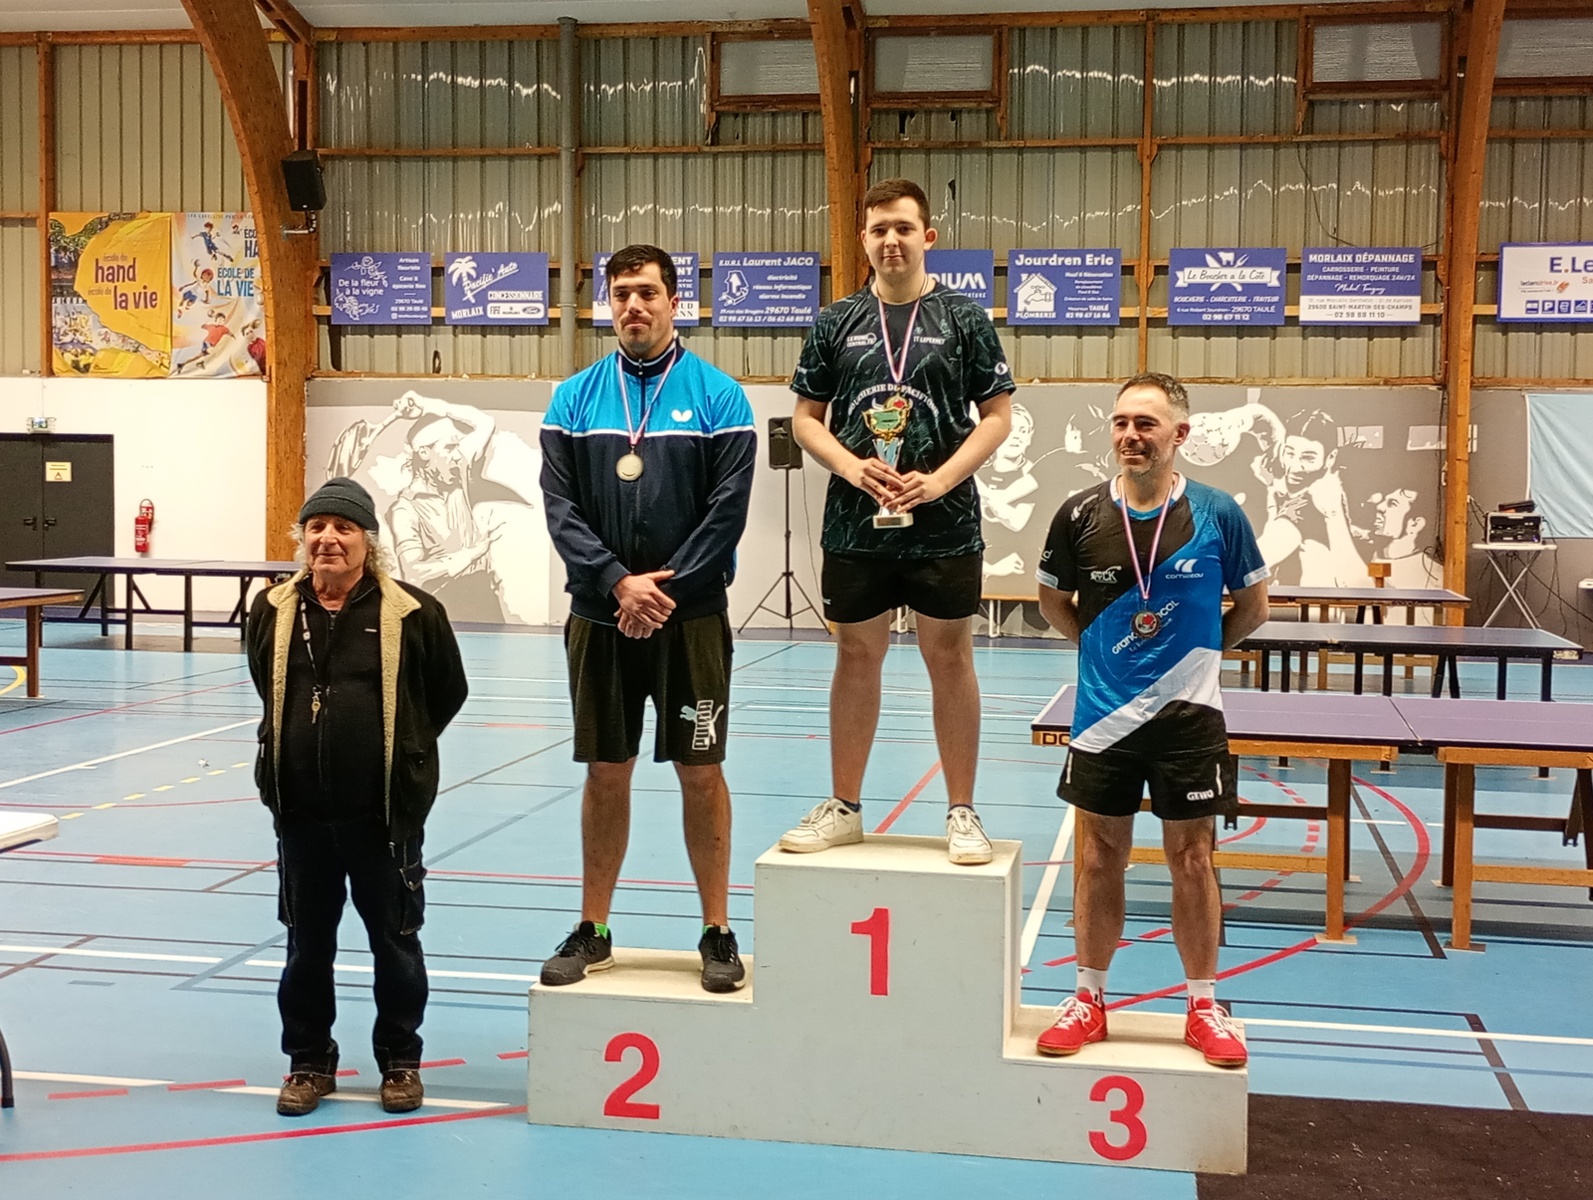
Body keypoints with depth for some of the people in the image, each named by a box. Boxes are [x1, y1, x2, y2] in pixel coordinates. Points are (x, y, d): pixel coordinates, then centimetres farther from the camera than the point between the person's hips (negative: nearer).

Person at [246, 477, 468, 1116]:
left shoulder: (412, 613, -10)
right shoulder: (274, 611, 0)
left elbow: (448, 693, 4)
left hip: (386, 810, -3)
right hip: (301, 809, 3)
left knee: (395, 940, 9)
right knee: (307, 943, 14)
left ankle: (400, 1061, 26)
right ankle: (309, 1061, 29)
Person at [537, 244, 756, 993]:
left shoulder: (718, 395, -2)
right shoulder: (574, 398, 5)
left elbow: (728, 509, -7)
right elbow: (560, 507, -1)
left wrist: (664, 591, -13)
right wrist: (618, 583, -13)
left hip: (691, 616, -2)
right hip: (598, 617, 2)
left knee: (700, 772, 3)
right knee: (605, 772, 9)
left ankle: (717, 933, 14)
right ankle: (593, 931, 20)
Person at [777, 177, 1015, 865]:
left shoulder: (964, 318, 2)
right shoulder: (837, 323, 7)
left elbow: (998, 416, 0)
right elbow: (806, 417, 9)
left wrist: (941, 479, -13)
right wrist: (849, 466, -9)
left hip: (944, 526, -2)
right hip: (854, 526, 2)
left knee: (950, 661, 4)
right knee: (856, 659, 9)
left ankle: (962, 813, 15)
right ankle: (844, 808, 20)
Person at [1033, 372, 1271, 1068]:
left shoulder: (1217, 514, -6)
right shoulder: (1081, 515, -4)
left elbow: (1252, 606, 8)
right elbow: (1054, 602, 12)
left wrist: (1196, 649, 6)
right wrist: (1105, 645, 6)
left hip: (1189, 719, -1)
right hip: (1103, 717, 1)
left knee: (1191, 860, 7)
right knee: (1100, 856, 9)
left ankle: (1204, 1007, 20)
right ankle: (1089, 999, 23)